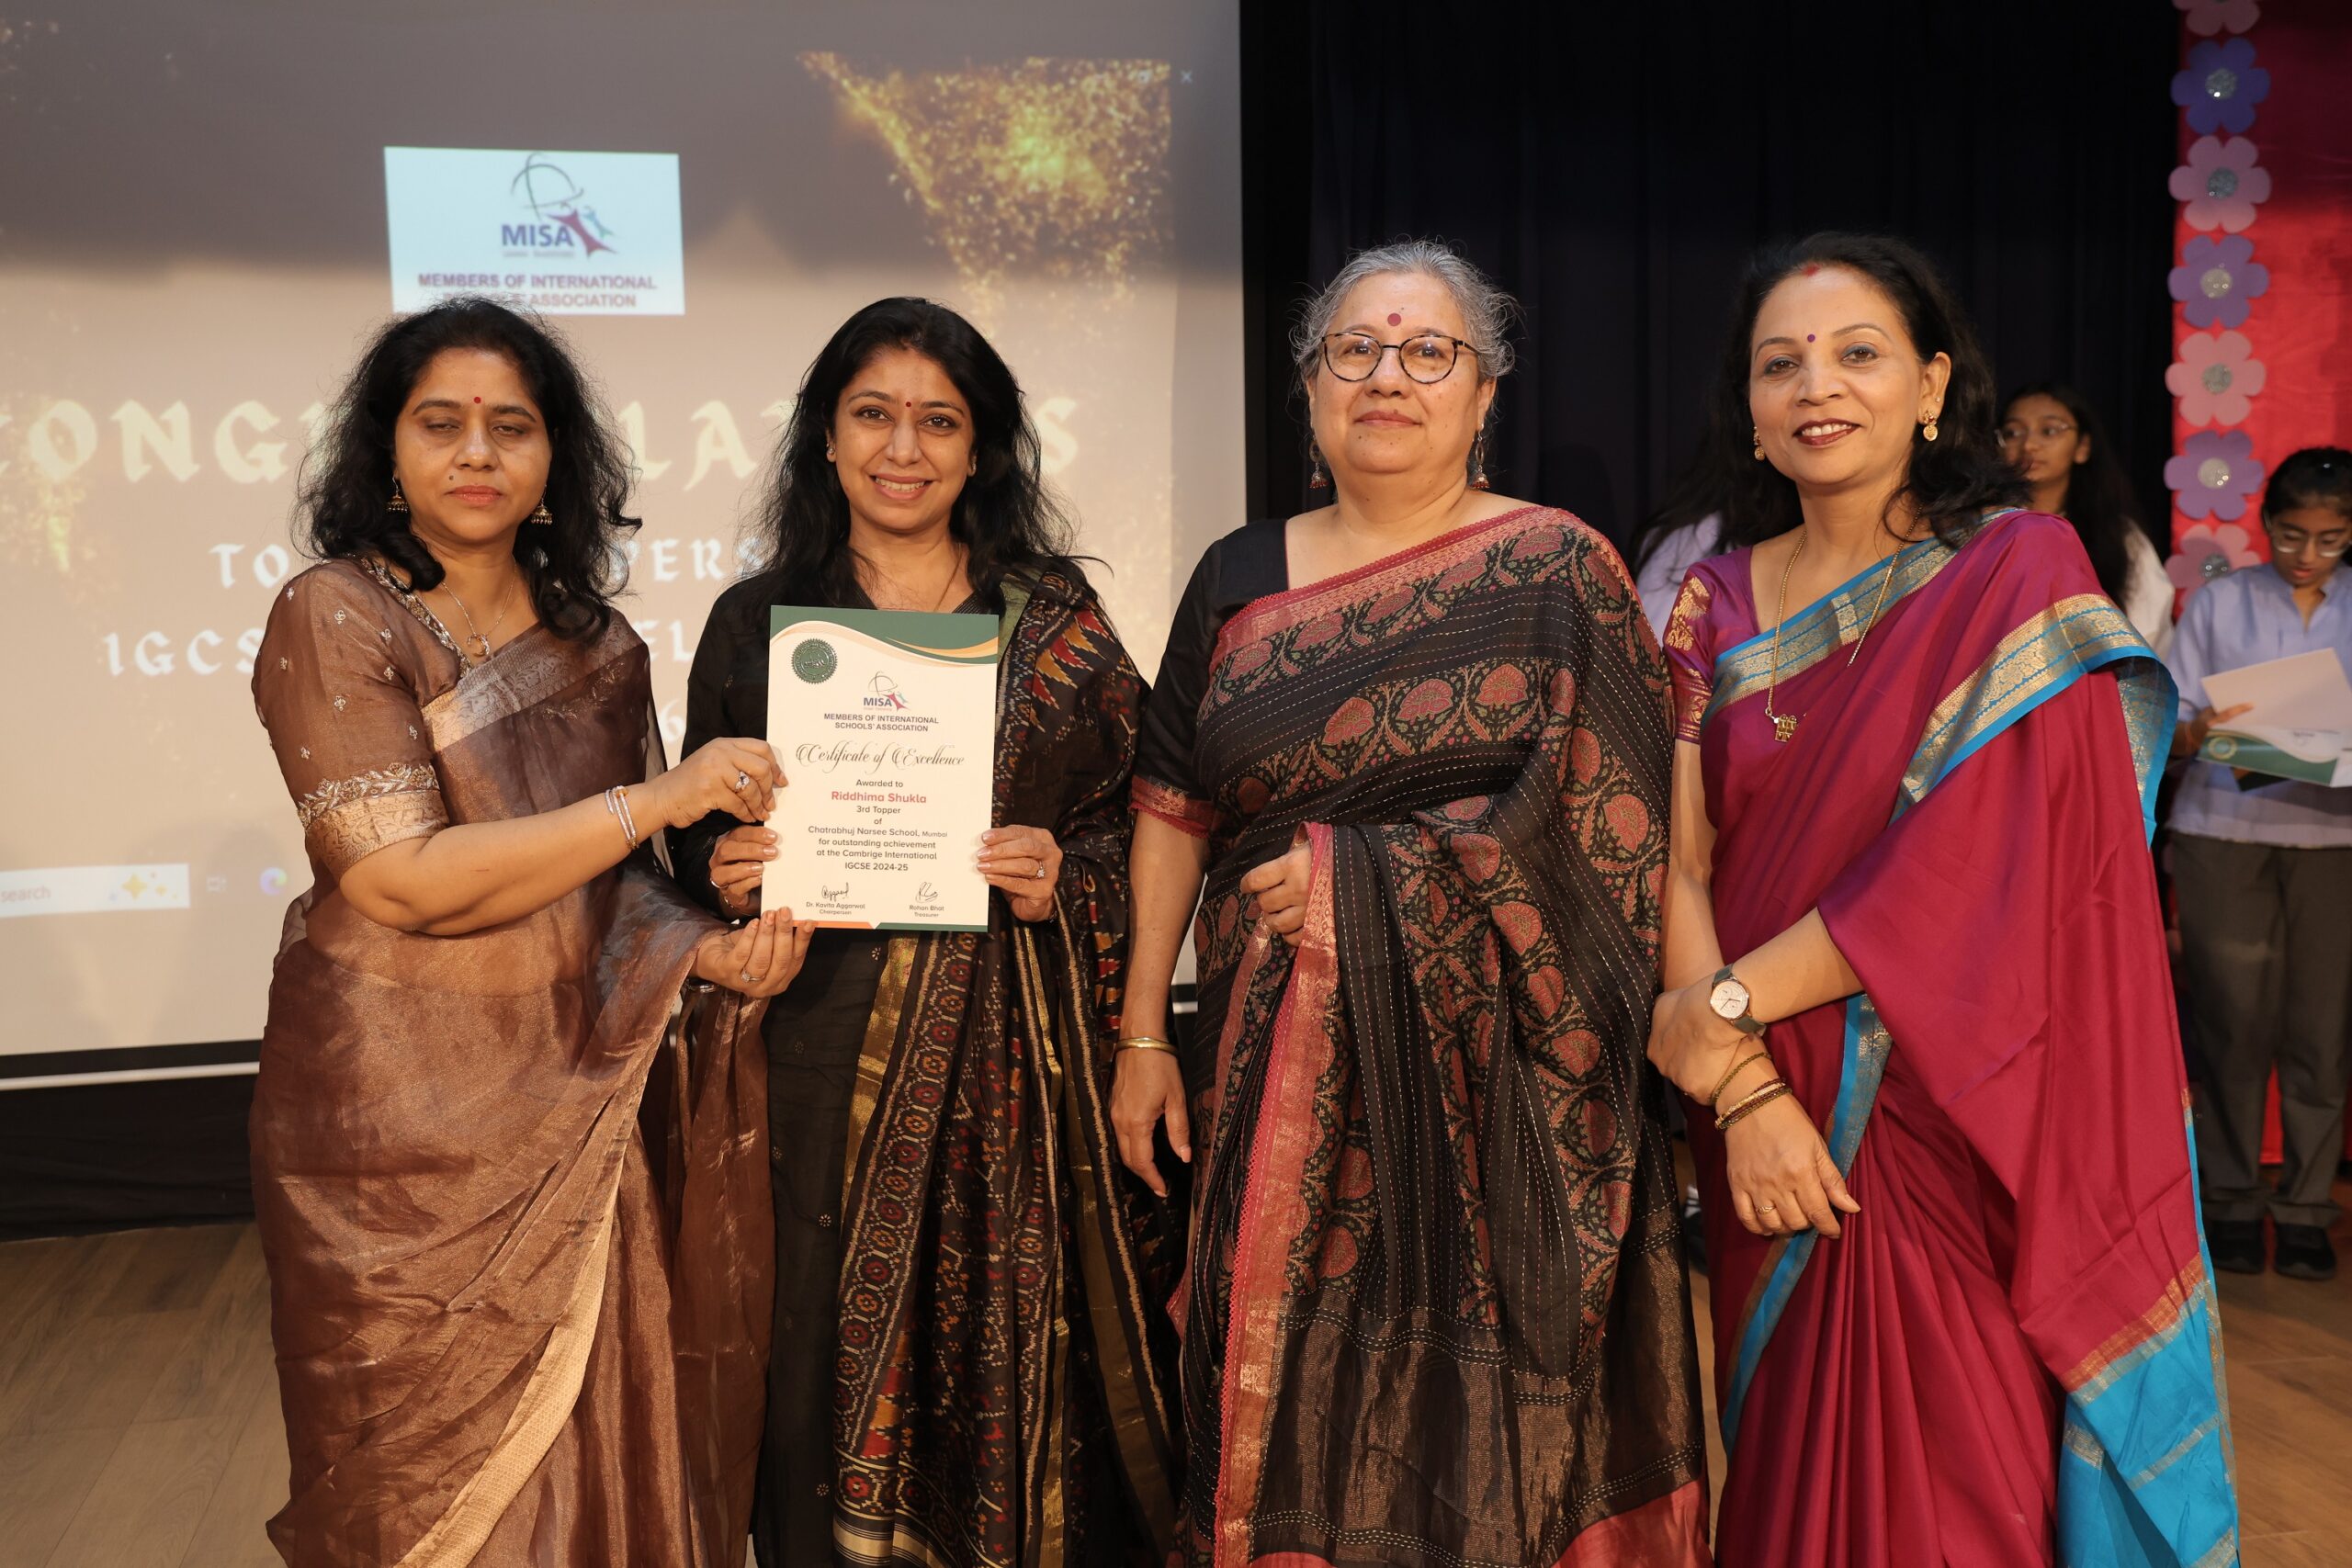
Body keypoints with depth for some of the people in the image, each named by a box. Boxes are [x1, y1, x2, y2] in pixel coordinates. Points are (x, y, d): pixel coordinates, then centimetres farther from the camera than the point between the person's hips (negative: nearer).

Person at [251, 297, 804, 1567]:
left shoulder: (599, 645, 6)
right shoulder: (333, 617, -10)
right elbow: (402, 880, -19)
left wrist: (706, 951, -10)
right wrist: (661, 794, -19)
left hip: (580, 1103, 4)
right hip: (403, 1113, -4)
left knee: (602, 1444, 12)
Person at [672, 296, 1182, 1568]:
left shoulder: (1054, 618, 5)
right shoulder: (757, 619, 6)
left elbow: (1131, 826, 7)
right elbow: (704, 849, 11)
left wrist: (1062, 877, -12)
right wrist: (725, 874, -10)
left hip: (1017, 1072, 0)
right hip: (825, 1064, 0)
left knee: (1018, 1364, 6)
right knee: (835, 1375, 5)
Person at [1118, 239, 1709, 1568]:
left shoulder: (1557, 573, -1)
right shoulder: (1241, 580, 9)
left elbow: (1596, 821, -9)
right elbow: (1174, 810, 8)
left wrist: (1360, 878, -14)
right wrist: (1143, 1036, 4)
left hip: (1492, 1070, -3)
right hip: (1281, 1068, 3)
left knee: (1479, 1413, 4)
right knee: (1292, 1400, 9)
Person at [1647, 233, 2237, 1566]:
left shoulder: (2021, 572, -6)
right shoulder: (1715, 603, 5)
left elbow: (1984, 857, -16)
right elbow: (1678, 860, -2)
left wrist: (1731, 1002, -15)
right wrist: (1745, 1091, -14)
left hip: (1962, 1122, -3)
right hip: (1774, 1116, 3)